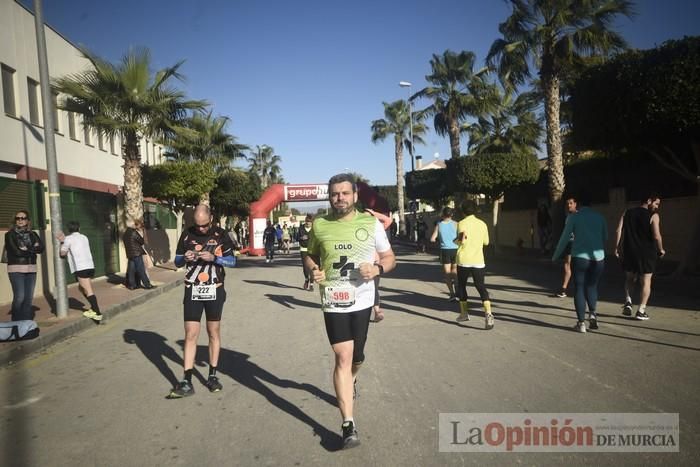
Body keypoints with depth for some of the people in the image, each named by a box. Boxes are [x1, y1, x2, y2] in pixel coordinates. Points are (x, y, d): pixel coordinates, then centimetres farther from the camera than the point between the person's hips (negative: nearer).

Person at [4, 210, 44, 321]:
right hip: (16, 269, -4)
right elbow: (16, 251, -11)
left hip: (31, 269, 4)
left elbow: (41, 248, 0)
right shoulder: (10, 234, 0)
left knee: (29, 298, 4)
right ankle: (17, 322, 3)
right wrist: (32, 249, -3)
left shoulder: (33, 234, 12)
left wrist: (26, 249, -11)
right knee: (19, 297, -9)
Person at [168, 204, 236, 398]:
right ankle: (187, 382, 1)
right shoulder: (187, 235, 0)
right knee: (190, 335, -3)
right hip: (193, 291, 0)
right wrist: (185, 258, -16)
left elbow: (232, 261, -2)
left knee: (214, 333, 10)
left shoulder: (220, 235, -4)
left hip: (214, 291, 0)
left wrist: (214, 258, -20)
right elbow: (177, 261, 7)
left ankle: (213, 376, 22)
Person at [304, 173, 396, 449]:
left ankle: (350, 381, 55)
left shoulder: (371, 224, -3)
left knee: (356, 357, 19)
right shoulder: (319, 225, -1)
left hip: (362, 301, 1)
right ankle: (348, 425, -1)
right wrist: (313, 269, -9)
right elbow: (310, 255, 13)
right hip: (333, 302, -1)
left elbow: (390, 258, 3)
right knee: (343, 357, -8)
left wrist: (377, 269, -18)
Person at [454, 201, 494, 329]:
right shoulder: (482, 224, 6)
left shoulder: (462, 223, -6)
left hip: (463, 261, -2)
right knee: (481, 287, 2)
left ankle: (464, 313, 23)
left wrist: (456, 240, 6)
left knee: (461, 286, 16)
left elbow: (462, 241, -15)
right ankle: (488, 314, -18)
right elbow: (486, 242, 13)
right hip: (478, 261, 2)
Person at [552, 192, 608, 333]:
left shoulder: (574, 217, -2)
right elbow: (605, 238, 15)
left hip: (579, 257, -3)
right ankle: (592, 314, 2)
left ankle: (581, 322, 4)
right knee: (592, 286, 20)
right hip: (598, 258, 3)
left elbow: (565, 238, 0)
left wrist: (555, 256, 11)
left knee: (579, 288, 6)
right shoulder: (600, 217, 6)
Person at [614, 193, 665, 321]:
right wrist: (661, 250, 0)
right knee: (645, 281, 8)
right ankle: (641, 311, 8)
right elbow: (657, 236, -16)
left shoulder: (628, 213, 5)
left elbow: (618, 231, -1)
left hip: (629, 251, 3)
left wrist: (617, 247, 6)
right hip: (647, 253, -3)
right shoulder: (653, 216, -7)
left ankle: (628, 301, 4)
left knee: (629, 278, 21)